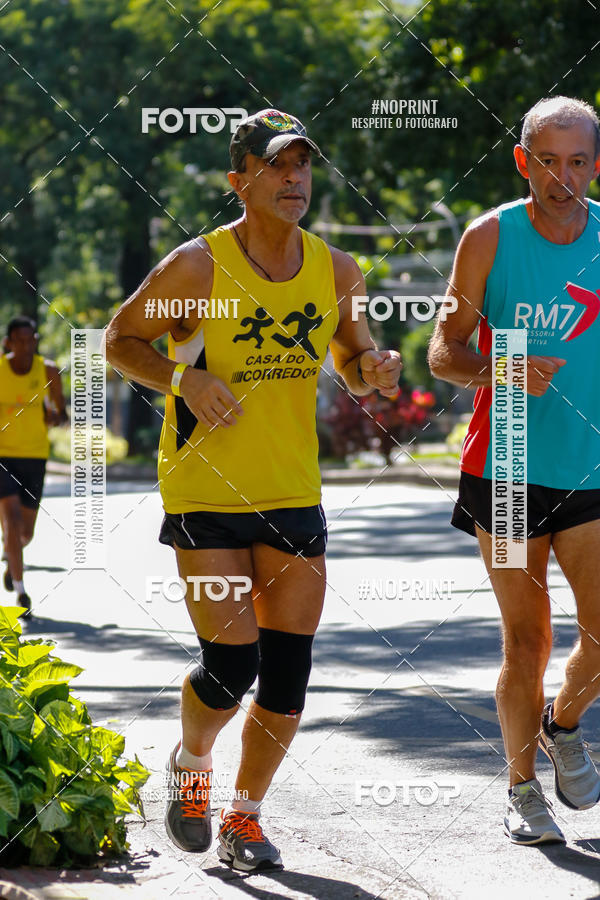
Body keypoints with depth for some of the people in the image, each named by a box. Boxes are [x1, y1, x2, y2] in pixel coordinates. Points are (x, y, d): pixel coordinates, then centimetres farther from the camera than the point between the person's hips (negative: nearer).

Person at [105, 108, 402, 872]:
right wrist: (186, 379, -18)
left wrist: (371, 370, -7)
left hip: (294, 495, 4)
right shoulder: (197, 266, -11)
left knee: (287, 673, 1)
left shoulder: (337, 272, 2)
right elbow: (120, 339, -1)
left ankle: (243, 817, 20)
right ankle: (190, 763, 23)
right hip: (205, 494, -4)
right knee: (230, 665, -10)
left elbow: (351, 362, 17)